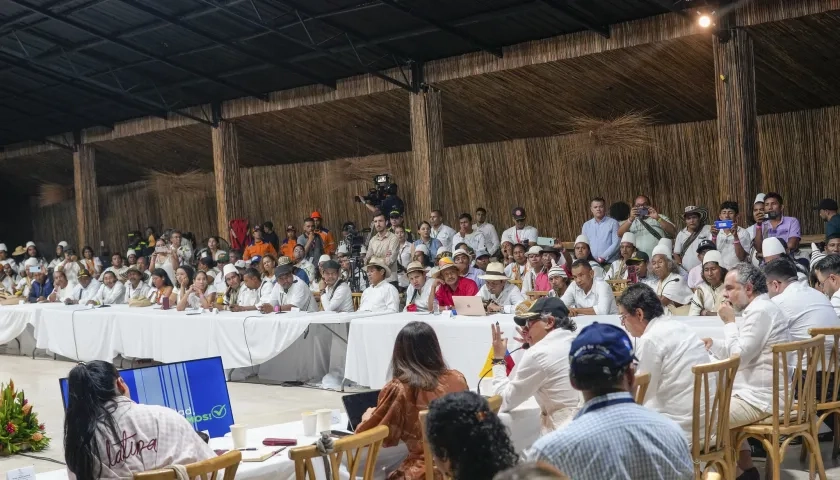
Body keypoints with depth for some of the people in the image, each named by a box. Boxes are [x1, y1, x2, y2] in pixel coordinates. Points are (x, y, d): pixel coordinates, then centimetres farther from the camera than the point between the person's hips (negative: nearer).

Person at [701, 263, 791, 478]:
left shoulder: (761, 311, -19)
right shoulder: (759, 308, 15)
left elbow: (739, 357, -20)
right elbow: (742, 355, 21)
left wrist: (730, 322, -11)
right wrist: (713, 345, 10)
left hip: (760, 398, -11)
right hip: (757, 391, 11)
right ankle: (747, 469, 22)